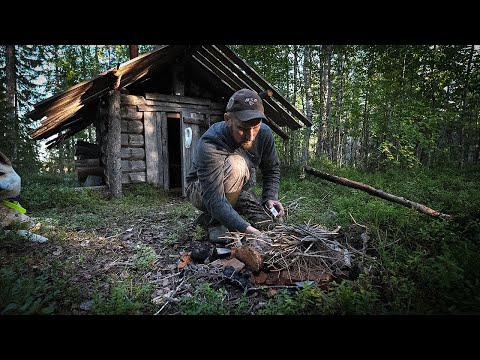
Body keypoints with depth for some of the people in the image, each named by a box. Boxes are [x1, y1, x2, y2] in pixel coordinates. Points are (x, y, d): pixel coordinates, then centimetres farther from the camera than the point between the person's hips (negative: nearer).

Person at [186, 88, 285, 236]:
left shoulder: (264, 133, -18)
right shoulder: (209, 145, -37)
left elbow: (272, 169, -2)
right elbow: (214, 199, -44)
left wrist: (270, 197, -20)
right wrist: (245, 228, -56)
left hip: (238, 191, 6)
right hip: (200, 191, -5)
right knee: (236, 164, -36)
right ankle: (217, 222, -18)